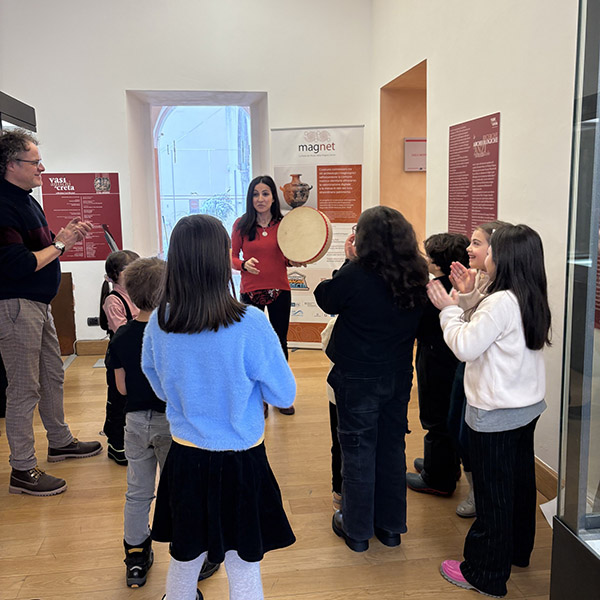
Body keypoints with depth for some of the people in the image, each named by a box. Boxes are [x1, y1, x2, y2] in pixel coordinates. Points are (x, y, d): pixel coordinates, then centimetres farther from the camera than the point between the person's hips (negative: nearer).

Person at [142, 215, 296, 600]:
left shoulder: (159, 323, -9)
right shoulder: (250, 324, -21)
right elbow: (284, 396, -10)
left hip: (184, 457, 4)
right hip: (240, 463, -3)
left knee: (184, 561, 23)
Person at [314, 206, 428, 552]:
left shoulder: (356, 275, -21)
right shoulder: (416, 277, -5)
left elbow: (327, 300, -4)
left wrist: (349, 261, 1)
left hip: (359, 378, -5)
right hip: (399, 376, 5)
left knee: (358, 452, 9)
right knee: (392, 448, 17)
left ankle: (357, 529, 24)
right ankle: (391, 526, 32)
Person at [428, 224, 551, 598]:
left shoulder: (501, 302, -23)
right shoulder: (534, 300, 4)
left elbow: (465, 346, -20)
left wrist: (449, 309, -8)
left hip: (496, 413, -9)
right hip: (528, 406, 9)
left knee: (493, 493, 3)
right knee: (520, 480, 22)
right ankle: (518, 550, 41)